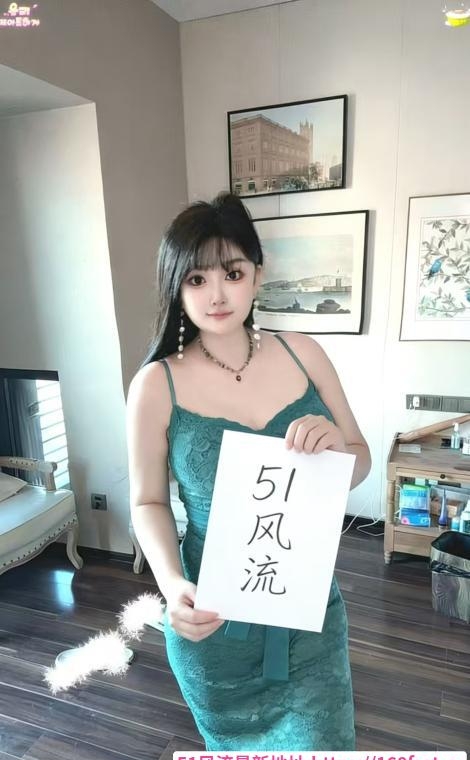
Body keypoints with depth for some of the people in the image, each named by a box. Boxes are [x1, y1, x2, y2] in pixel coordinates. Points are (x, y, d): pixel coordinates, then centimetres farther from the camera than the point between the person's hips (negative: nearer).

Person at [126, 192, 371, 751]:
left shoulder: (304, 354, -9)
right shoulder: (156, 385, -15)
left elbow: (361, 464, 0)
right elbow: (147, 502, -5)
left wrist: (336, 448, -22)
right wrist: (173, 586, -21)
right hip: (215, 622, -1)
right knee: (233, 743, 24)